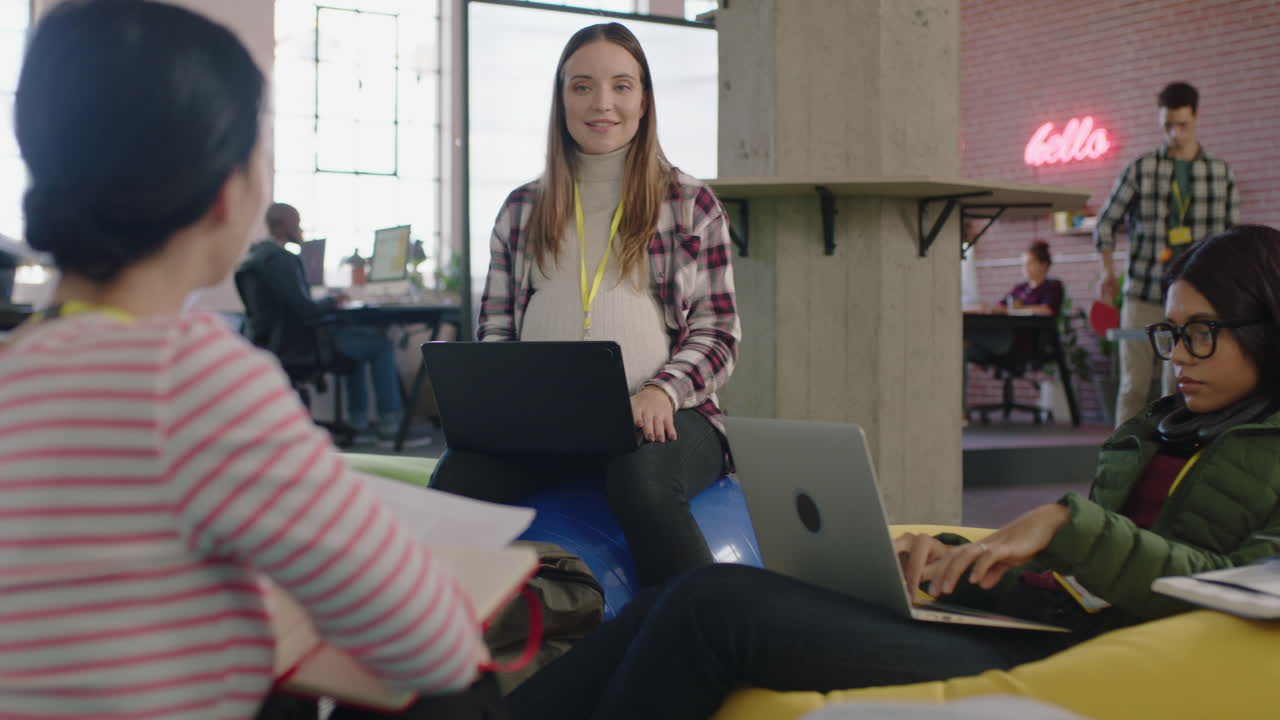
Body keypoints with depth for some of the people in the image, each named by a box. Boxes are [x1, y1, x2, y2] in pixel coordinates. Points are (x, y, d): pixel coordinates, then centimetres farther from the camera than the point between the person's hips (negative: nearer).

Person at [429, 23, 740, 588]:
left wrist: (663, 391, -13)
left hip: (656, 415, -2)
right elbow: (495, 325, 17)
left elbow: (718, 331, 6)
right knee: (457, 477, -30)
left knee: (642, 483, -38)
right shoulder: (522, 210, 19)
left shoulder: (691, 205, 12)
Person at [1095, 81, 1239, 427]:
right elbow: (1107, 222, 8)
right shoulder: (1140, 169, 2)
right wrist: (1107, 270, -3)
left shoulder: (1220, 172, 7)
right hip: (1143, 295, -1)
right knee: (1133, 385, 0)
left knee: (1178, 386, 3)